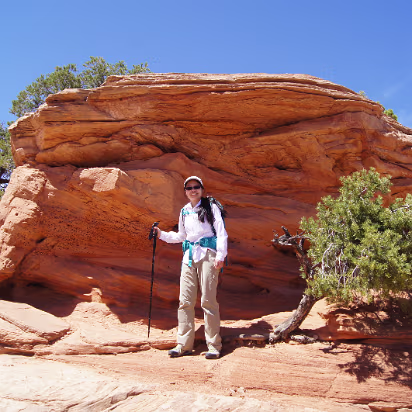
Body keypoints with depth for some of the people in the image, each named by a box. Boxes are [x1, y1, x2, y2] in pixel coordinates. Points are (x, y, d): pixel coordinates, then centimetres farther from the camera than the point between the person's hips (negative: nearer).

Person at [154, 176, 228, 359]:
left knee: (208, 300, -7)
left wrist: (220, 256, -13)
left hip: (207, 255, -5)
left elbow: (221, 233, -2)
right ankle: (184, 344, 8)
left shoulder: (211, 207, 4)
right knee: (185, 300, 1)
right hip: (189, 256, 5)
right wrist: (162, 235, 17)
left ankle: (214, 345, 1)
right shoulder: (184, 211, 18)